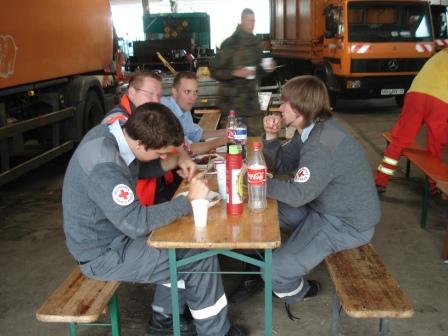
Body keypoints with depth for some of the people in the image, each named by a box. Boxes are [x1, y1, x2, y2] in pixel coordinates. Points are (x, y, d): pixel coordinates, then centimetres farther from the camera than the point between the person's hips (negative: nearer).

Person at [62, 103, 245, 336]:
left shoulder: (111, 132, -5)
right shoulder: (102, 165, -33)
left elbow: (139, 168, 13)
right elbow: (136, 223, -33)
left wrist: (175, 161, -4)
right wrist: (189, 200, -26)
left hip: (113, 232, 9)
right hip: (104, 253, -9)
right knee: (201, 259, -8)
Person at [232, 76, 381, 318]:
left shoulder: (323, 144, -29)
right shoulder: (309, 131, 3)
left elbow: (297, 194, -28)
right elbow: (280, 165, 9)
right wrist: (271, 136, -9)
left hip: (348, 225, -10)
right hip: (324, 207, 10)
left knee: (276, 270, -15)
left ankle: (298, 292, 18)